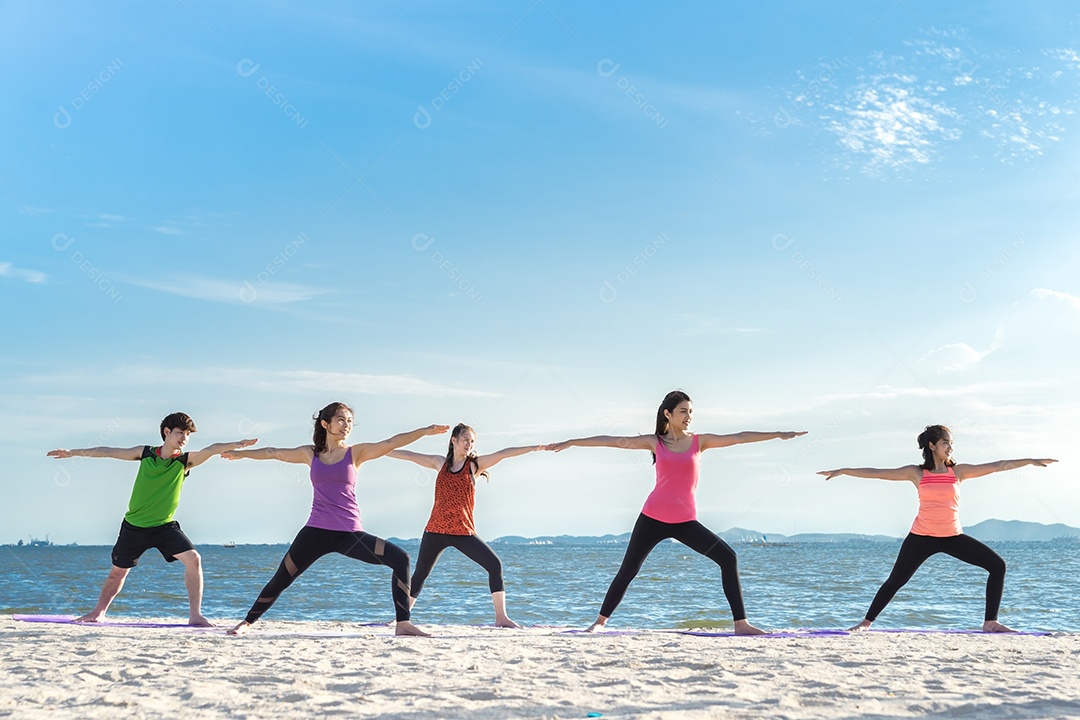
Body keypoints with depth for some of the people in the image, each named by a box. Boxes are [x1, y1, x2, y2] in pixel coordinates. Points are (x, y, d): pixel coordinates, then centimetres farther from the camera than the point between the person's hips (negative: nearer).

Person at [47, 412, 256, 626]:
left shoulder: (185, 461, -8)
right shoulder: (145, 453, -4)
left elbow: (212, 449, -26)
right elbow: (108, 452, 4)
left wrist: (236, 444, -44)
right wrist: (72, 453, 10)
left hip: (164, 526, -1)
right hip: (134, 526, 1)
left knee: (193, 559, -21)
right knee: (118, 572, 13)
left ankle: (195, 615, -16)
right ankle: (98, 612, 37)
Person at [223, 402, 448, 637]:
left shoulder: (355, 453, 2)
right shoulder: (310, 454, 7)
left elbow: (391, 443, -9)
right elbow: (273, 453, 20)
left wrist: (424, 431, -20)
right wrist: (241, 453, 30)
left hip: (350, 534, -1)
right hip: (315, 532, 1)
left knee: (400, 559, -18)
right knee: (281, 579, 4)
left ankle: (403, 624, -13)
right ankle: (247, 622, 26)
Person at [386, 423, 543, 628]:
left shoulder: (475, 464, 3)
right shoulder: (440, 463, 8)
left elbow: (503, 453, -8)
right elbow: (408, 455, 14)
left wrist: (533, 448, -18)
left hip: (463, 532, -1)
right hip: (435, 531, 1)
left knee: (494, 564, -15)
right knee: (420, 574, 8)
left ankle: (501, 618, -10)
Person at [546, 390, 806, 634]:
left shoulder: (699, 442, 5)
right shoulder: (654, 442, 3)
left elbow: (738, 438, -1)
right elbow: (611, 441, 3)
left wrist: (777, 435, -7)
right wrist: (571, 443, 3)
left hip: (685, 521, 1)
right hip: (653, 518, -1)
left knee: (728, 557, -13)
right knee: (627, 570, 4)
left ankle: (741, 624, -8)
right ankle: (600, 621, 22)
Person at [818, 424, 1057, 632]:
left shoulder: (958, 471, 3)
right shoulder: (917, 473, -1)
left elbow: (995, 466, 0)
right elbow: (877, 473, -2)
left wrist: (1030, 461, -4)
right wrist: (842, 471, -5)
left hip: (953, 537, 2)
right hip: (921, 537, -2)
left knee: (997, 565, -8)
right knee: (895, 581, 1)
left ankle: (990, 622, -1)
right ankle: (866, 622, 16)